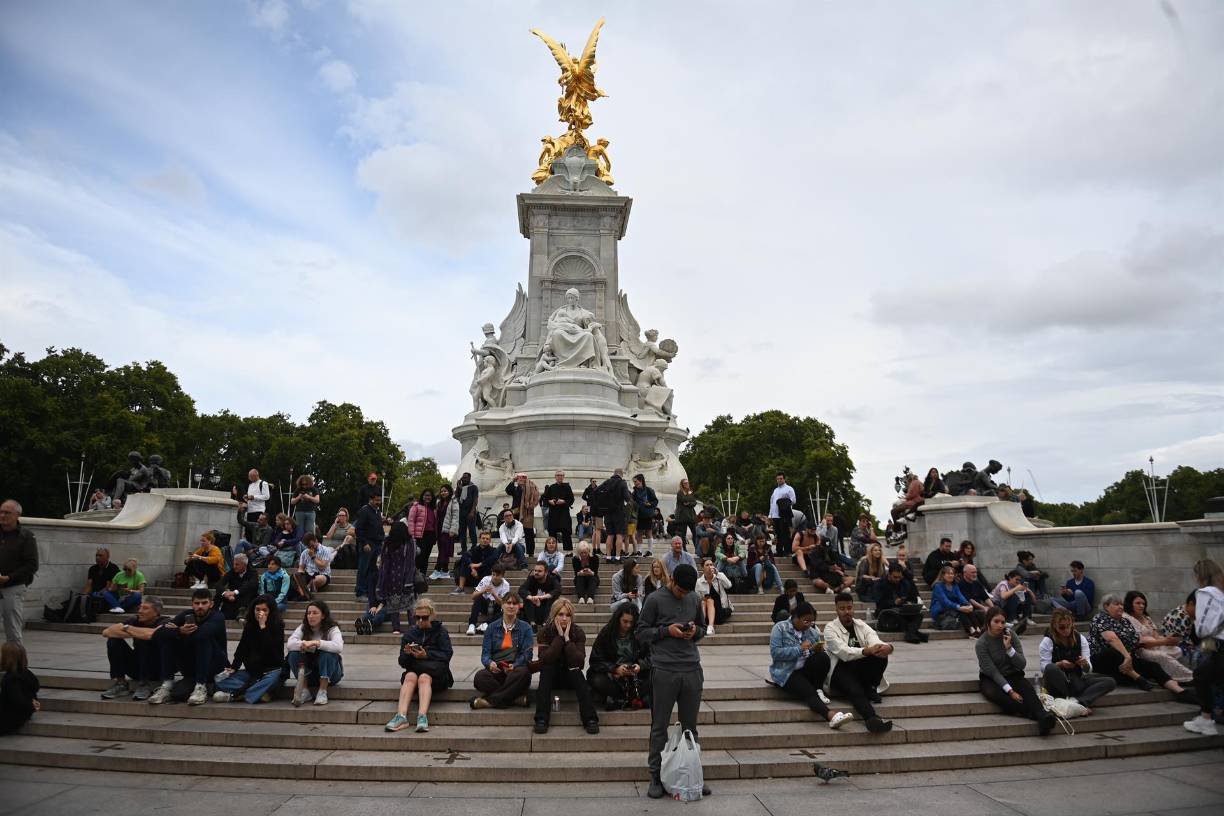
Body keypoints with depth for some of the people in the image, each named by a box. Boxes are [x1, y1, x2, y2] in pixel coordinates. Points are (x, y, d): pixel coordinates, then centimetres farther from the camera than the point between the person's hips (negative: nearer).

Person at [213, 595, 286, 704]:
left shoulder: (277, 626, -7)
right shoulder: (249, 626, 7)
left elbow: (271, 649, -22)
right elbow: (241, 649, 4)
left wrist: (263, 627, -23)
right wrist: (233, 667, -12)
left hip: (272, 670, -5)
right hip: (252, 671, 5)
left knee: (274, 677, -40)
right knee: (220, 679, -14)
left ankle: (233, 695, -30)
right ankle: (261, 692, -29)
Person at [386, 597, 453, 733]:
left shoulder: (440, 631, 6)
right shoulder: (410, 633, 14)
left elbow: (447, 655, -7)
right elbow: (402, 662, 9)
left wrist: (427, 655, -21)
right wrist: (407, 654, -14)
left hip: (435, 673, -2)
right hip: (414, 669, 2)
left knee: (424, 678, -34)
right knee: (410, 676, -32)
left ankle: (422, 716, -50)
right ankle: (401, 716, -46)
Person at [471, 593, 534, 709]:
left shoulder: (525, 628, 9)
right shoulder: (492, 627, 13)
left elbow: (527, 654, -1)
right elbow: (485, 653, 5)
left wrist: (514, 666, -22)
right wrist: (490, 663, -19)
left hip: (516, 670, -1)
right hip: (496, 671, 1)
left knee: (523, 673, -37)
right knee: (480, 677, -31)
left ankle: (490, 701, -26)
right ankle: (518, 698, -29)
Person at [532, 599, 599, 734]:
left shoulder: (578, 632, -11)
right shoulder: (545, 631, -11)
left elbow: (579, 661, -25)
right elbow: (544, 659, -27)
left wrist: (567, 638, -29)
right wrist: (560, 636, -29)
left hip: (571, 676, 0)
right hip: (551, 677, 0)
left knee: (576, 670, -30)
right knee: (546, 668, -30)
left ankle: (590, 719, -33)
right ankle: (541, 720, -34)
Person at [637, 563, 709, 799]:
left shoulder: (695, 600, 10)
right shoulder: (655, 599, -2)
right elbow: (641, 632, 0)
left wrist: (696, 631, -1)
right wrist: (666, 630, -13)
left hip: (692, 670, 4)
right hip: (664, 671, -4)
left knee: (690, 726, 10)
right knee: (660, 727, 4)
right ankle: (656, 777, 13)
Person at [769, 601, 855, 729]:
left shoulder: (813, 631, 11)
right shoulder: (780, 628, -6)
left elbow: (822, 653, 8)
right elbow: (775, 652, -17)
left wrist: (818, 650, -16)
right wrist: (800, 649, -23)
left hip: (806, 669, 5)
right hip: (786, 672, -5)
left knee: (823, 657, -24)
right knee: (809, 692, -33)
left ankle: (818, 691, -12)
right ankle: (831, 716, -53)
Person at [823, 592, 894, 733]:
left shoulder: (861, 625, 8)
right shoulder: (830, 628, -5)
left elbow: (876, 642, -10)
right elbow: (844, 653, -21)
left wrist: (888, 647, -36)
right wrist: (867, 651, -37)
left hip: (860, 668, 5)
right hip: (840, 669, -4)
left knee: (881, 656, -24)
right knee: (856, 691, -36)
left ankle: (869, 689, -10)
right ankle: (873, 719, -56)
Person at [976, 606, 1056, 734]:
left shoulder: (1010, 634, -6)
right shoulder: (981, 644, -14)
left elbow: (1022, 665, -8)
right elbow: (993, 672, -18)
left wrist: (1009, 648, -22)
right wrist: (1010, 691, -28)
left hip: (1012, 675, 3)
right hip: (990, 679, -2)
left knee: (1028, 689, -31)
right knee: (992, 692, -36)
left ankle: (1043, 716, -55)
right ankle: (1036, 714, -38)